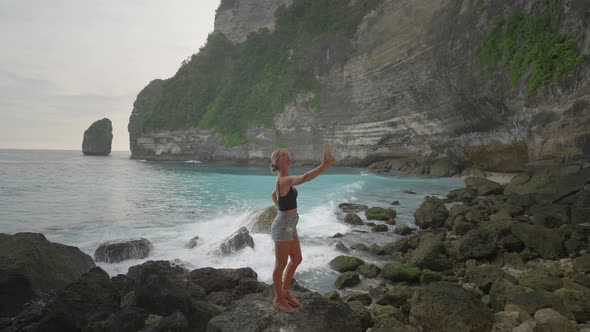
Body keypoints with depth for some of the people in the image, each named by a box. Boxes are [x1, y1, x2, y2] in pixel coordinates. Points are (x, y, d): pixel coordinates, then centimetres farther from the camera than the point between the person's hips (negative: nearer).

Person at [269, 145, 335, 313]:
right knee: (281, 265, 7)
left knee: (297, 259, 20)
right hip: (283, 226, -10)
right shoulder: (284, 180, -23)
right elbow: (304, 178, -44)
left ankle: (285, 291, 37)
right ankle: (278, 298, 26)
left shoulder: (284, 179, 8)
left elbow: (274, 196, 27)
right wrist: (324, 166, -53)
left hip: (289, 225, 10)